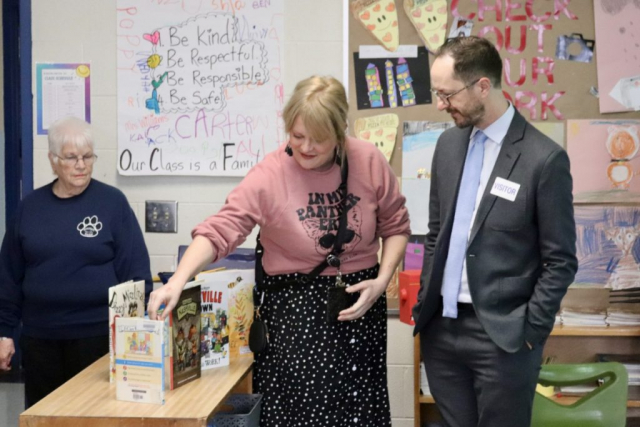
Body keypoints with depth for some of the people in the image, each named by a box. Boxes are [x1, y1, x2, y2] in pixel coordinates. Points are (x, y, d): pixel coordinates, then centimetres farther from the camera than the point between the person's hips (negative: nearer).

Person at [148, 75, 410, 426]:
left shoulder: (369, 162, -5)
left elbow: (395, 226, 6)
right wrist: (177, 281, -34)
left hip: (359, 301, 3)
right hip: (294, 308, -2)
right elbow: (219, 230, -19)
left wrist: (382, 280, -8)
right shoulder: (269, 176, -13)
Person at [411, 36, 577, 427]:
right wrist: (425, 301, 10)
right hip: (441, 326, 5)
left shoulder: (544, 158, -12)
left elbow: (561, 261, -8)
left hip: (502, 334, -5)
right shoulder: (448, 144, 7)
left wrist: (529, 330, -9)